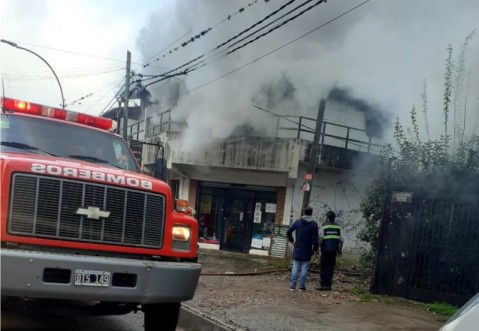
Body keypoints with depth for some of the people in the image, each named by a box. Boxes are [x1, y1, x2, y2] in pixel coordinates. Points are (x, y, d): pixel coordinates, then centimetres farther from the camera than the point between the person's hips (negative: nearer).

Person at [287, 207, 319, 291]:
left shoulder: (297, 222, 1)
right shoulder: (313, 224, -5)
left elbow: (288, 232, -2)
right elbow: (315, 238, -8)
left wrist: (291, 240, 12)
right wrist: (315, 248, 3)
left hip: (297, 250, 2)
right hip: (307, 251, -2)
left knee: (295, 267, 6)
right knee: (304, 268, 3)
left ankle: (293, 285, 5)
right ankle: (302, 286, 3)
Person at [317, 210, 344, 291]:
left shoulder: (324, 226, -3)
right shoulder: (338, 227, 8)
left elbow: (320, 239, -8)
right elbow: (341, 240, 7)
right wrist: (340, 249, 15)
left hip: (325, 249, -3)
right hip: (334, 250, 3)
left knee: (323, 267, 2)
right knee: (330, 268, 8)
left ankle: (323, 284, -4)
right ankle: (328, 285, 6)